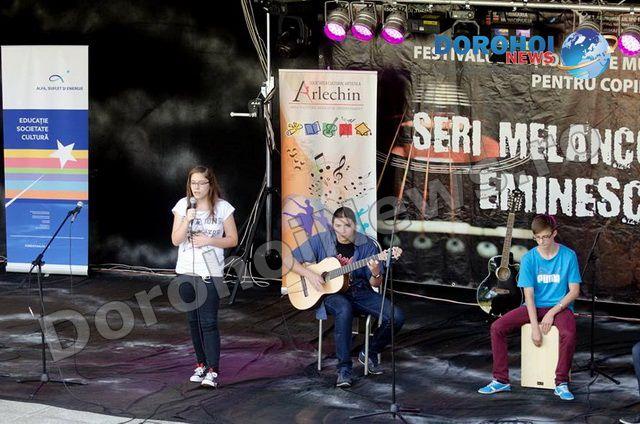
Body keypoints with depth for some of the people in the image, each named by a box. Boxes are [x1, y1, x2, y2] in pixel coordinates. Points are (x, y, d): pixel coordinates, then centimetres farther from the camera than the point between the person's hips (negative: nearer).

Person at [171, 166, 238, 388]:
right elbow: (175, 240, 0)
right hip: (186, 271, 4)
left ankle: (213, 370, -10)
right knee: (194, 320, 10)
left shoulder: (222, 207, -4)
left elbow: (233, 240, 0)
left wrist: (209, 240, -14)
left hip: (210, 272, -4)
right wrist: (187, 220, -16)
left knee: (208, 322, -10)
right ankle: (201, 364, 21)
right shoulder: (183, 205, 3)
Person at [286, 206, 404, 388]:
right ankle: (344, 369, -32)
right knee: (344, 310, -40)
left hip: (359, 292, 3)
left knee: (396, 317, -19)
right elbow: (290, 260, 0)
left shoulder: (367, 245, -2)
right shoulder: (321, 241, -4)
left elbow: (375, 284, 1)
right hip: (332, 293, -3)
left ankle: (370, 354, 7)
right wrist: (309, 274, -16)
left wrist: (376, 274, -23)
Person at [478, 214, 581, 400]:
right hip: (534, 307, 3)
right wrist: (534, 326, -19)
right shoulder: (529, 258, -4)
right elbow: (529, 294, -9)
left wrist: (552, 312, -16)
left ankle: (561, 384, -20)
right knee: (496, 327, -16)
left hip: (559, 307, -3)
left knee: (569, 334, -36)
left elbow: (574, 291, -5)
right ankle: (501, 380, -7)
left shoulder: (568, 256, -6)